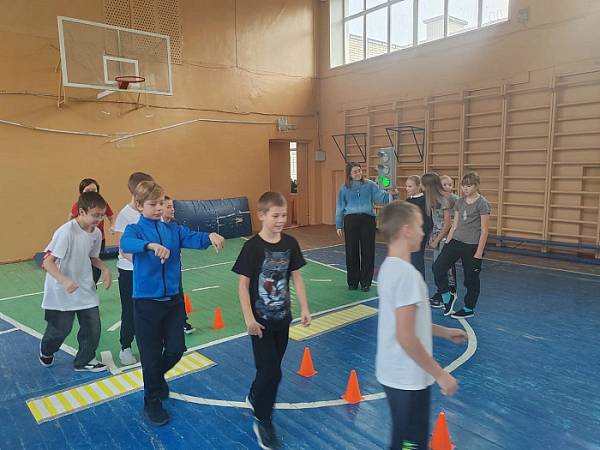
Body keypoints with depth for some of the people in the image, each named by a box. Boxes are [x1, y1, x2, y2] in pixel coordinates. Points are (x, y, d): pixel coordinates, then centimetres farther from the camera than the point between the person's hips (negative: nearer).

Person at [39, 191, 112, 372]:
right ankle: (46, 350, 44)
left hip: (85, 288, 5)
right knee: (61, 328, 9)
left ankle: (84, 360, 25)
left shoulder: (96, 233, -5)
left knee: (93, 326, 2)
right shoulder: (66, 232, -24)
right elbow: (48, 262, -25)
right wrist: (64, 281, -39)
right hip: (62, 291, -5)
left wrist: (104, 268, -7)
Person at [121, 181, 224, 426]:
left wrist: (210, 236, -38)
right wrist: (151, 245, -51)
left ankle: (157, 376, 44)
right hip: (147, 302, -3)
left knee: (176, 349, 10)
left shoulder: (173, 229, 3)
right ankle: (152, 401, 32)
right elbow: (126, 243, -31)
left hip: (173, 300, 4)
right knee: (151, 355, 8)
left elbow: (194, 239, -15)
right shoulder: (135, 229, -8)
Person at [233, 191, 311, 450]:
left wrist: (304, 308, 2)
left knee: (271, 368, 18)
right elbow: (243, 285, -13)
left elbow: (296, 277, 4)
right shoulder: (252, 247, -16)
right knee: (271, 372, -4)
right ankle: (263, 422, 18)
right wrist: (249, 319, -16)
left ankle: (255, 398, 46)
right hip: (261, 320, -5)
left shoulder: (290, 244, -3)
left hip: (282, 318, 5)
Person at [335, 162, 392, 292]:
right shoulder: (344, 189, 7)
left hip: (367, 220, -1)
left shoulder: (369, 185, 4)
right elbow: (340, 208, 11)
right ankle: (352, 281, 21)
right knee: (352, 252, 7)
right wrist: (339, 225, 9)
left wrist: (390, 194, -27)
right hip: (350, 220, 1)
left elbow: (381, 196, -5)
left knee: (367, 252, 4)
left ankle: (365, 282, 16)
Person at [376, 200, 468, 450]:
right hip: (408, 380, -9)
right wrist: (441, 375, -16)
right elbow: (406, 337, -26)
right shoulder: (406, 273, -25)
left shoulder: (389, 267, 3)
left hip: (394, 373, 9)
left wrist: (443, 331, 20)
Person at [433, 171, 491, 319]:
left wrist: (479, 252, -13)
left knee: (471, 278, 7)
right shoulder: (460, 201, 8)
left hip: (472, 245, -6)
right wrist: (447, 243, 10)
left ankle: (469, 309, 24)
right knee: (438, 266, -10)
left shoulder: (482, 203, -9)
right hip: (456, 241, 6)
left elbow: (484, 230, -10)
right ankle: (447, 296, 8)